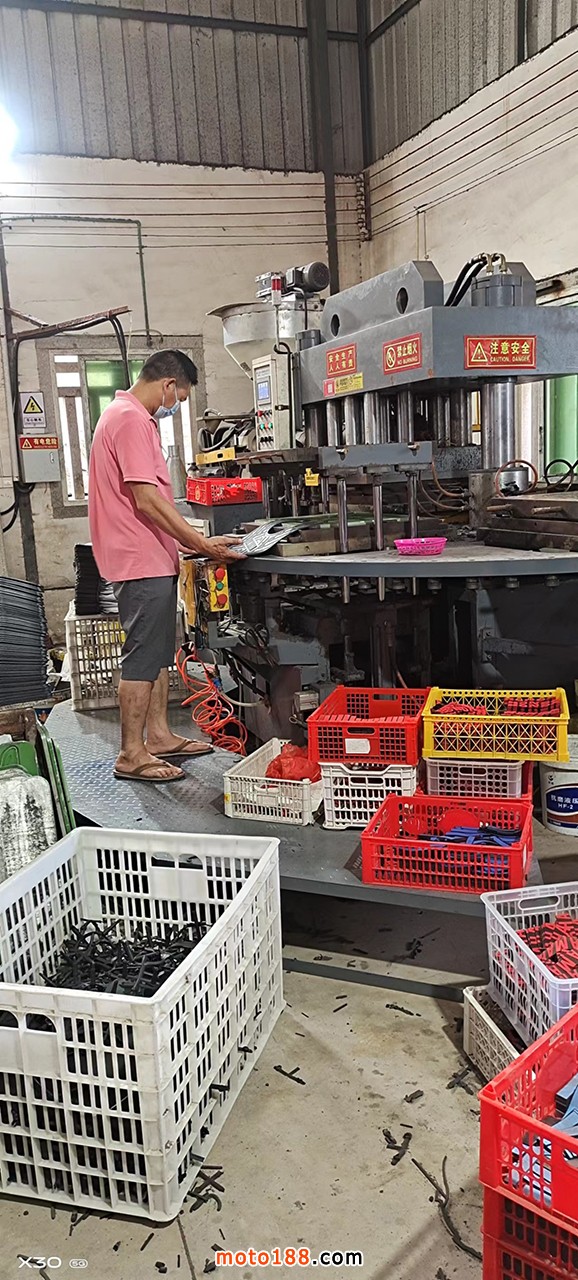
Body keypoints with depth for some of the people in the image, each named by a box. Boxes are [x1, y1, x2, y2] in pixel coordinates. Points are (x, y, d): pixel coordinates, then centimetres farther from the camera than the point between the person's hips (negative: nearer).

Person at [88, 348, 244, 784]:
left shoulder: (133, 418, 18)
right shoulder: (131, 420, -16)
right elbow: (147, 500, -22)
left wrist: (191, 541, 17)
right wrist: (202, 543, -16)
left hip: (152, 559, 11)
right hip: (142, 562, -11)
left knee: (159, 652, 16)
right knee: (143, 657, -5)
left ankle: (159, 735, 27)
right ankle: (131, 755, 4)